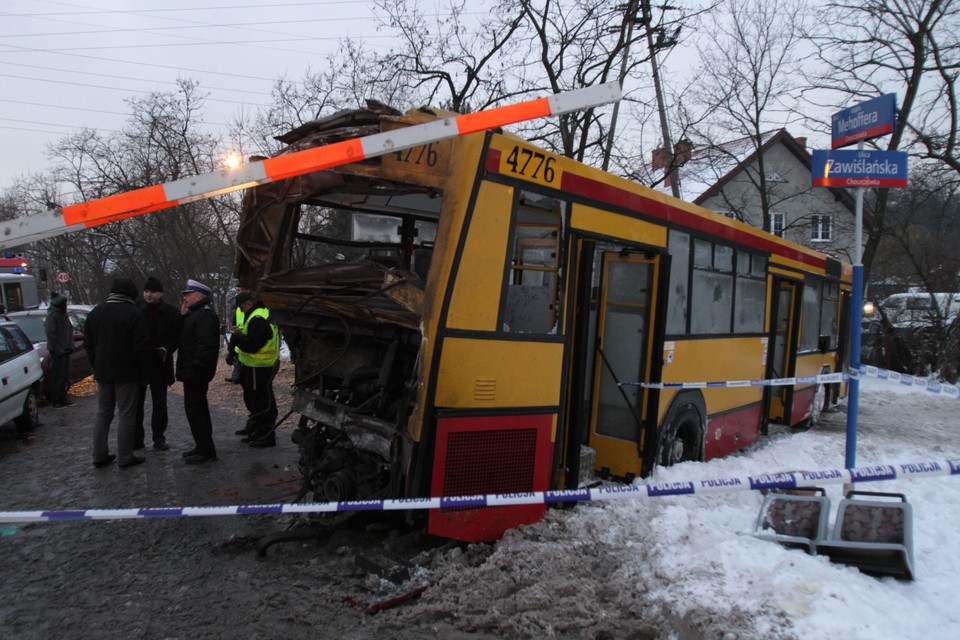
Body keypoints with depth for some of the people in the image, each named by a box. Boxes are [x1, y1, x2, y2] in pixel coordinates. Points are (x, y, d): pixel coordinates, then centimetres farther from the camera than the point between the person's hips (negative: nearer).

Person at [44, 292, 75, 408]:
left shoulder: (63, 314, 12)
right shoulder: (51, 315, -13)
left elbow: (70, 330, 17)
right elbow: (50, 333, -18)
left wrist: (70, 345, 8)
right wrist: (58, 349, -17)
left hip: (65, 349, 8)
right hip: (56, 350, -8)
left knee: (65, 376, 13)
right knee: (57, 376, -4)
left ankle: (62, 398, 21)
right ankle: (55, 401, 3)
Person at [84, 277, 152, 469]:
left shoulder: (95, 313, 8)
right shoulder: (133, 313, -13)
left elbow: (88, 344, 13)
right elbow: (142, 345, -16)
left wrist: (97, 366, 20)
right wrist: (144, 367, -3)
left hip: (103, 372, 6)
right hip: (127, 373, -6)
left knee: (103, 413, 14)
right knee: (126, 415, 0)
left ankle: (99, 455, 17)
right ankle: (126, 457, 3)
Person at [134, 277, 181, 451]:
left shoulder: (171, 312, -3)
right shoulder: (135, 308, -5)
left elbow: (177, 336, 1)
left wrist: (166, 349, -15)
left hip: (159, 364, 0)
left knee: (159, 404, 10)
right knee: (135, 403, 8)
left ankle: (159, 438, 20)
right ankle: (136, 439, 19)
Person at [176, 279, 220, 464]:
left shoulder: (205, 315, -18)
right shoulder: (195, 313, 17)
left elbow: (206, 345, -27)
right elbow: (183, 336, 17)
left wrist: (194, 367, -27)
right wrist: (182, 317, 5)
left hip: (196, 372, -11)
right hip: (192, 372, 11)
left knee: (194, 409, -7)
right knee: (197, 409, 17)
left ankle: (206, 451, -1)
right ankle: (203, 446, 28)